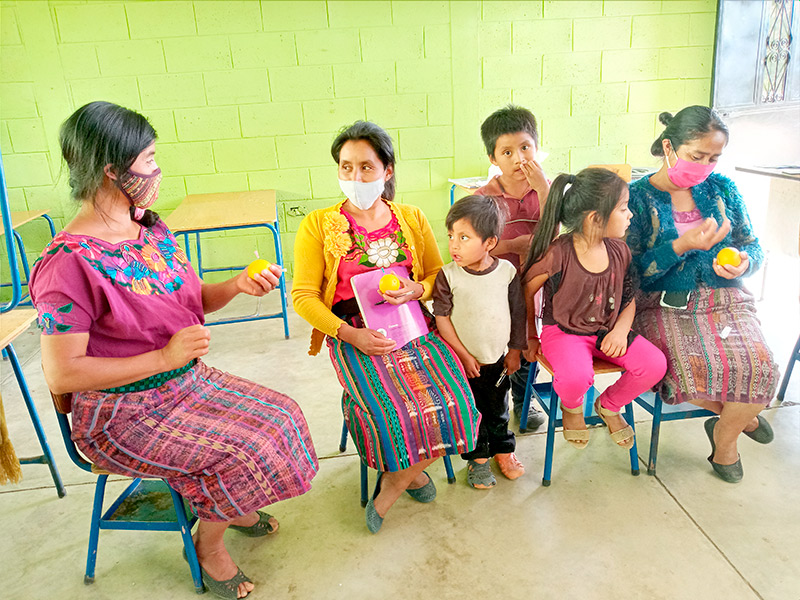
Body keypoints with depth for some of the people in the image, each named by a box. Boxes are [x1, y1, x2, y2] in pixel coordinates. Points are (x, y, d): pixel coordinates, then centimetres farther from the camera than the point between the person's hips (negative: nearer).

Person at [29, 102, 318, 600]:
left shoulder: (152, 229, 1)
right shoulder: (70, 263, -24)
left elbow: (190, 301, 10)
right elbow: (62, 374, -23)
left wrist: (237, 285, -10)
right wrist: (164, 357, -23)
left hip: (189, 382, 8)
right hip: (124, 416, -8)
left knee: (282, 414, 2)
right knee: (244, 452, -19)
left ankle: (230, 507, 28)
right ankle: (209, 544, 12)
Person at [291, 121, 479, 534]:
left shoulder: (412, 218, 10)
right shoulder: (318, 225, 1)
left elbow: (439, 275, 16)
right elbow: (303, 296, -2)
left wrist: (416, 290, -8)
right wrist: (350, 334, -16)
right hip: (354, 335, -3)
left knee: (452, 401, -19)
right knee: (390, 412, -27)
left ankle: (394, 482, 7)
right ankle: (410, 469, 10)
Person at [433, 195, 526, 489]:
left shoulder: (507, 271, -10)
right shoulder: (448, 275, -17)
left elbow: (518, 312, 0)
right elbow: (441, 317, -13)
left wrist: (515, 351, 4)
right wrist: (463, 355, -11)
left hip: (498, 358, 2)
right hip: (464, 361, -2)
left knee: (498, 408, 20)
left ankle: (503, 450, 43)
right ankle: (478, 458, 34)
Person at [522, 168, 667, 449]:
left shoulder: (619, 250, -2)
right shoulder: (558, 254, -21)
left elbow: (629, 299, 11)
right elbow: (524, 292, -8)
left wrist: (621, 329, -8)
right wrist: (531, 336, 1)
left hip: (607, 331, 6)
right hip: (563, 331, -5)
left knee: (655, 364, -14)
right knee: (577, 377, -35)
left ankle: (609, 405, 16)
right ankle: (571, 406, 7)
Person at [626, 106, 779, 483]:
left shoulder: (722, 189, 10)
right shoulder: (638, 196, -3)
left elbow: (753, 246, 16)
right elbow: (631, 269, -10)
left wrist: (744, 261, -8)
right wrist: (683, 246, -20)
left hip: (725, 300, 4)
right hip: (664, 306, -3)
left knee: (759, 366, -24)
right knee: (694, 368, -32)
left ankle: (724, 436, 6)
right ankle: (743, 416, 4)